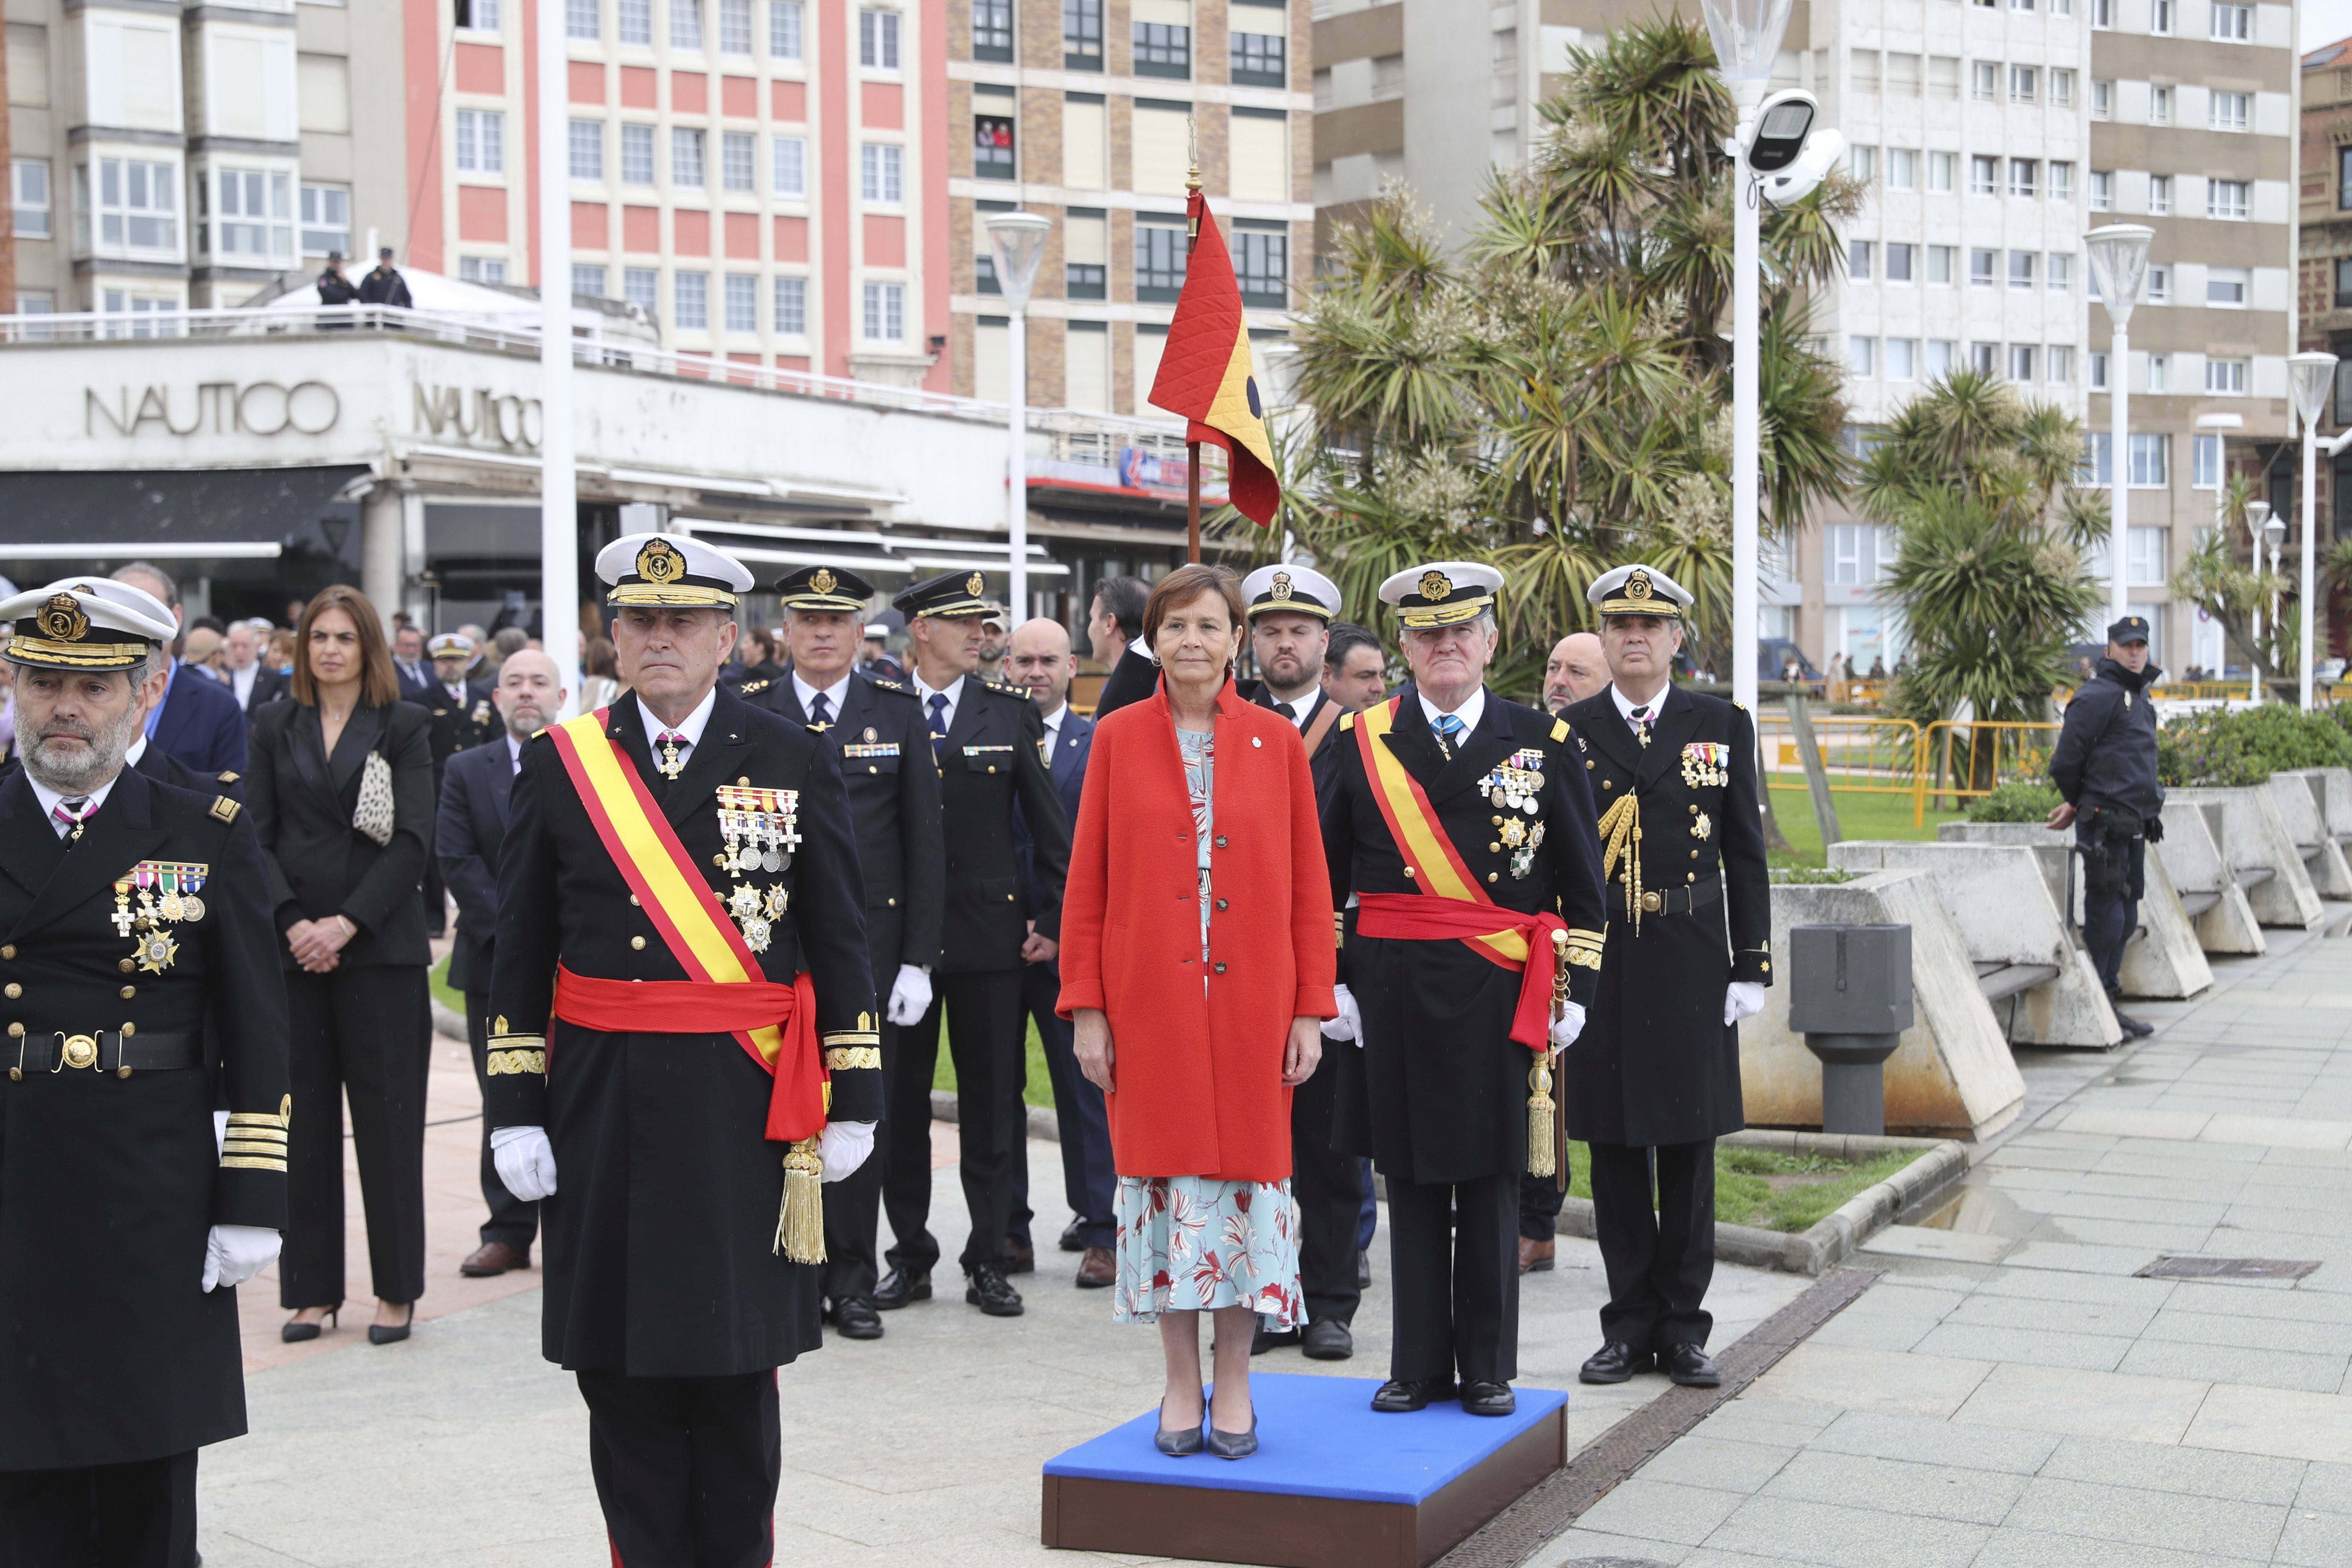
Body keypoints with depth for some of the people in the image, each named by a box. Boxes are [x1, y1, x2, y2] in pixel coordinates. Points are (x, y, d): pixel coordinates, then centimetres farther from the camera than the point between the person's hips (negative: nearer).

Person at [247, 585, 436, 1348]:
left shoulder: (403, 727, 3)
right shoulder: (274, 727, 10)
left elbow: (412, 841, -4)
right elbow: (255, 834, 5)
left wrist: (346, 923, -13)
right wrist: (292, 923, -10)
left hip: (381, 947, -2)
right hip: (293, 947, 2)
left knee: (388, 1116, 0)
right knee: (303, 1114, 3)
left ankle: (397, 1288, 9)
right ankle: (312, 1289, 11)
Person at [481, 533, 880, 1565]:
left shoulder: (795, 764, 3)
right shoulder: (559, 766, 5)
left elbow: (841, 946, 4)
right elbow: (520, 957, 6)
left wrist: (853, 1100, 0)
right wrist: (515, 1112, 1)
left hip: (746, 1108, -1)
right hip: (603, 1105, 1)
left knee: (736, 1366, 6)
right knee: (620, 1374, 6)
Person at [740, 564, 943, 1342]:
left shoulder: (897, 713, 5)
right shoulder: (745, 715, 3)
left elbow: (925, 844, 4)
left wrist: (918, 959, -2)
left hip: (868, 947, 1)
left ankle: (851, 1280, 15)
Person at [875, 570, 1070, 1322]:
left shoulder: (1012, 713, 4)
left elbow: (1050, 825, 6)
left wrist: (1055, 918, 2)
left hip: (988, 932, 0)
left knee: (991, 1099, 4)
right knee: (898, 1099, 6)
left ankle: (989, 1260, 13)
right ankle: (910, 1255, 18)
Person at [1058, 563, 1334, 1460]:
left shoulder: (1277, 741, 2)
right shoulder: (1119, 739, 2)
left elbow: (1308, 886, 3)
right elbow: (1087, 883, 2)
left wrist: (1310, 1009, -2)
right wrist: (1086, 1007, -3)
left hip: (1250, 1002, 0)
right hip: (1148, 1001, 0)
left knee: (1247, 1172, 4)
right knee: (1163, 1175, 4)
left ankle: (1234, 1386, 17)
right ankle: (1181, 1386, 18)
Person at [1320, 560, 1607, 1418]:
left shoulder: (1543, 741, 4)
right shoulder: (1361, 739, 5)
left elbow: (1583, 885, 7)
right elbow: (1324, 879, 9)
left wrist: (1573, 991, 1)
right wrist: (1330, 984, 3)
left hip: (1498, 995, -1)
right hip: (1394, 992, 1)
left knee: (1490, 1179, 5)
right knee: (1411, 1177, 6)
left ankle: (1490, 1369, 16)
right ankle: (1419, 1364, 16)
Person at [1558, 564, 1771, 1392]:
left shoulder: (1723, 726, 5)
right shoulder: (1567, 733, 4)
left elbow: (1745, 856, 5)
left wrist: (1752, 967, -1)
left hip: (1692, 965, 0)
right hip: (1600, 962, 0)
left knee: (1689, 1146, 5)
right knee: (1615, 1146, 5)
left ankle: (1682, 1325, 15)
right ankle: (1630, 1324, 15)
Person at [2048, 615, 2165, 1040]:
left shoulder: (2140, 698, 19)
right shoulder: (2097, 696, -11)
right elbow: (2065, 761, -13)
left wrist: (2079, 805, 18)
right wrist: (2080, 803, 4)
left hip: (2134, 827, 9)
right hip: (2105, 826, -9)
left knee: (2126, 919, 12)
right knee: (2106, 917, -8)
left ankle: (2108, 1004, 20)